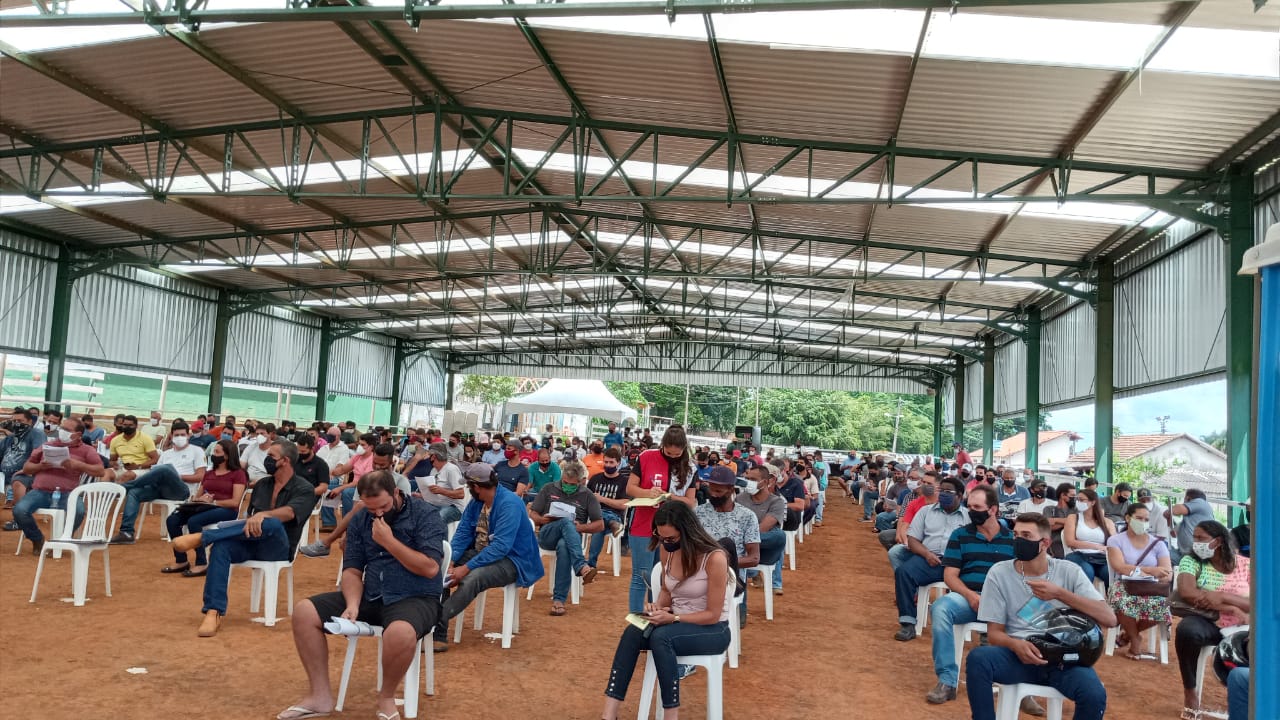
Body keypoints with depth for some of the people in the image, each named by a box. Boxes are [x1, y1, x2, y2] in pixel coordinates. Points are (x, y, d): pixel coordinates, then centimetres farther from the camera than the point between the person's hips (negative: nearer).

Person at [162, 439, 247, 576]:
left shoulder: (238, 473, 0)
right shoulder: (208, 473, 22)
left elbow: (235, 502, -10)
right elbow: (197, 495, 17)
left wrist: (213, 502, -18)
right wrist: (197, 499, -7)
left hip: (227, 510, -7)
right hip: (206, 508, 7)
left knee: (193, 521, -33)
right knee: (171, 520, -16)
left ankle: (201, 564, -22)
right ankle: (181, 561, -6)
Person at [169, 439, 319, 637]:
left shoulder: (304, 489, -1)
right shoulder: (261, 485, 19)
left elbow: (289, 512, -20)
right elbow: (250, 516, 20)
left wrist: (263, 514, -39)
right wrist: (251, 521, -4)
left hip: (278, 548, -5)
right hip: (251, 543, 5)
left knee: (271, 523, -37)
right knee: (221, 546, -28)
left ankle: (201, 537, -33)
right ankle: (213, 613, -34)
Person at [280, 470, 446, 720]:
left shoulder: (424, 515, -8)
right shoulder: (361, 519, 8)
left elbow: (430, 568, -16)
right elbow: (352, 570, 6)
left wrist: (389, 541, -18)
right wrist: (353, 605, -13)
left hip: (415, 599, -6)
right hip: (370, 597, 6)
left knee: (400, 633, -40)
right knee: (304, 612, -7)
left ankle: (387, 696, -8)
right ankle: (320, 695, 2)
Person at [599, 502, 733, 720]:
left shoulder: (714, 557, -23)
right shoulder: (667, 550, -3)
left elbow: (712, 614, -17)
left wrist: (673, 618, -26)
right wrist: (658, 606, -8)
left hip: (712, 630, -6)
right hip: (676, 621, 6)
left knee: (660, 637, -34)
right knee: (633, 632, -25)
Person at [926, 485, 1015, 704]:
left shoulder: (1013, 538, 13)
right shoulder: (960, 535, 12)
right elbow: (950, 575, 5)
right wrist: (970, 595, -14)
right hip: (966, 597, 0)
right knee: (940, 607, -34)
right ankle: (947, 680, -25)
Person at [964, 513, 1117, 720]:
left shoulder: (1069, 571, 2)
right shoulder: (999, 573, 1)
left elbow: (1109, 619, -7)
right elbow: (994, 633, 2)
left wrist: (1060, 594, -18)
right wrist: (1016, 645, -22)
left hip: (1063, 658, 1)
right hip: (1020, 656, 0)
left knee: (1095, 695, -31)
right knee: (978, 658, -32)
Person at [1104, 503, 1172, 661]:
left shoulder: (1158, 544, 8)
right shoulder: (1115, 540, 2)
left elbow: (1168, 575, -3)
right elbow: (1120, 567, -13)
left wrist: (1140, 573, -21)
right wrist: (1150, 570, -22)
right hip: (1125, 585, -2)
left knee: (1162, 605, -33)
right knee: (1124, 601, -38)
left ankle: (1129, 632, -2)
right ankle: (1135, 640, -7)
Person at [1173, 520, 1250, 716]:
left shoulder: (1245, 564, 3)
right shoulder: (1190, 561, 0)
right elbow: (1186, 593, -17)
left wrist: (1222, 597, -19)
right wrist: (1232, 610, -19)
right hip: (1206, 623, -1)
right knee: (1187, 630, -37)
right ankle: (1189, 692, -17)